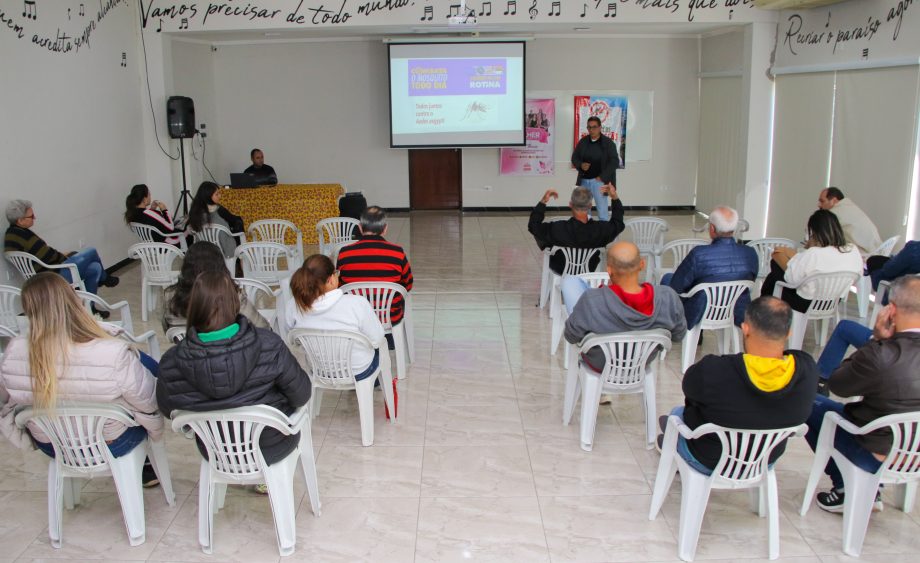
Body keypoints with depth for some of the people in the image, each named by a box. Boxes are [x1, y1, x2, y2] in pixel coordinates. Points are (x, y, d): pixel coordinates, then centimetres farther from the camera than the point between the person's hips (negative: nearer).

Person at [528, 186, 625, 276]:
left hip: (560, 270, -2)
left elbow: (533, 226, -18)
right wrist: (615, 198, -7)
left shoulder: (557, 229, -37)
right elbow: (619, 224, -8)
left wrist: (542, 202, -19)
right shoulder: (601, 229, -32)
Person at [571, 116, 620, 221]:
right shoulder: (583, 141, 7)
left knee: (602, 212, -3)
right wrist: (580, 165, -9)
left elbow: (614, 162, -9)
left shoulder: (608, 143, -6)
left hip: (599, 181, -5)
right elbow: (574, 157, 14)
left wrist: (602, 177, -16)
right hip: (584, 181, 5)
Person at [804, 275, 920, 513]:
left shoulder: (880, 355, -33)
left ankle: (847, 490, 24)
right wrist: (883, 342, -11)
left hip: (880, 457, -6)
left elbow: (836, 385, -15)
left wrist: (877, 339, -15)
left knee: (811, 405, 13)